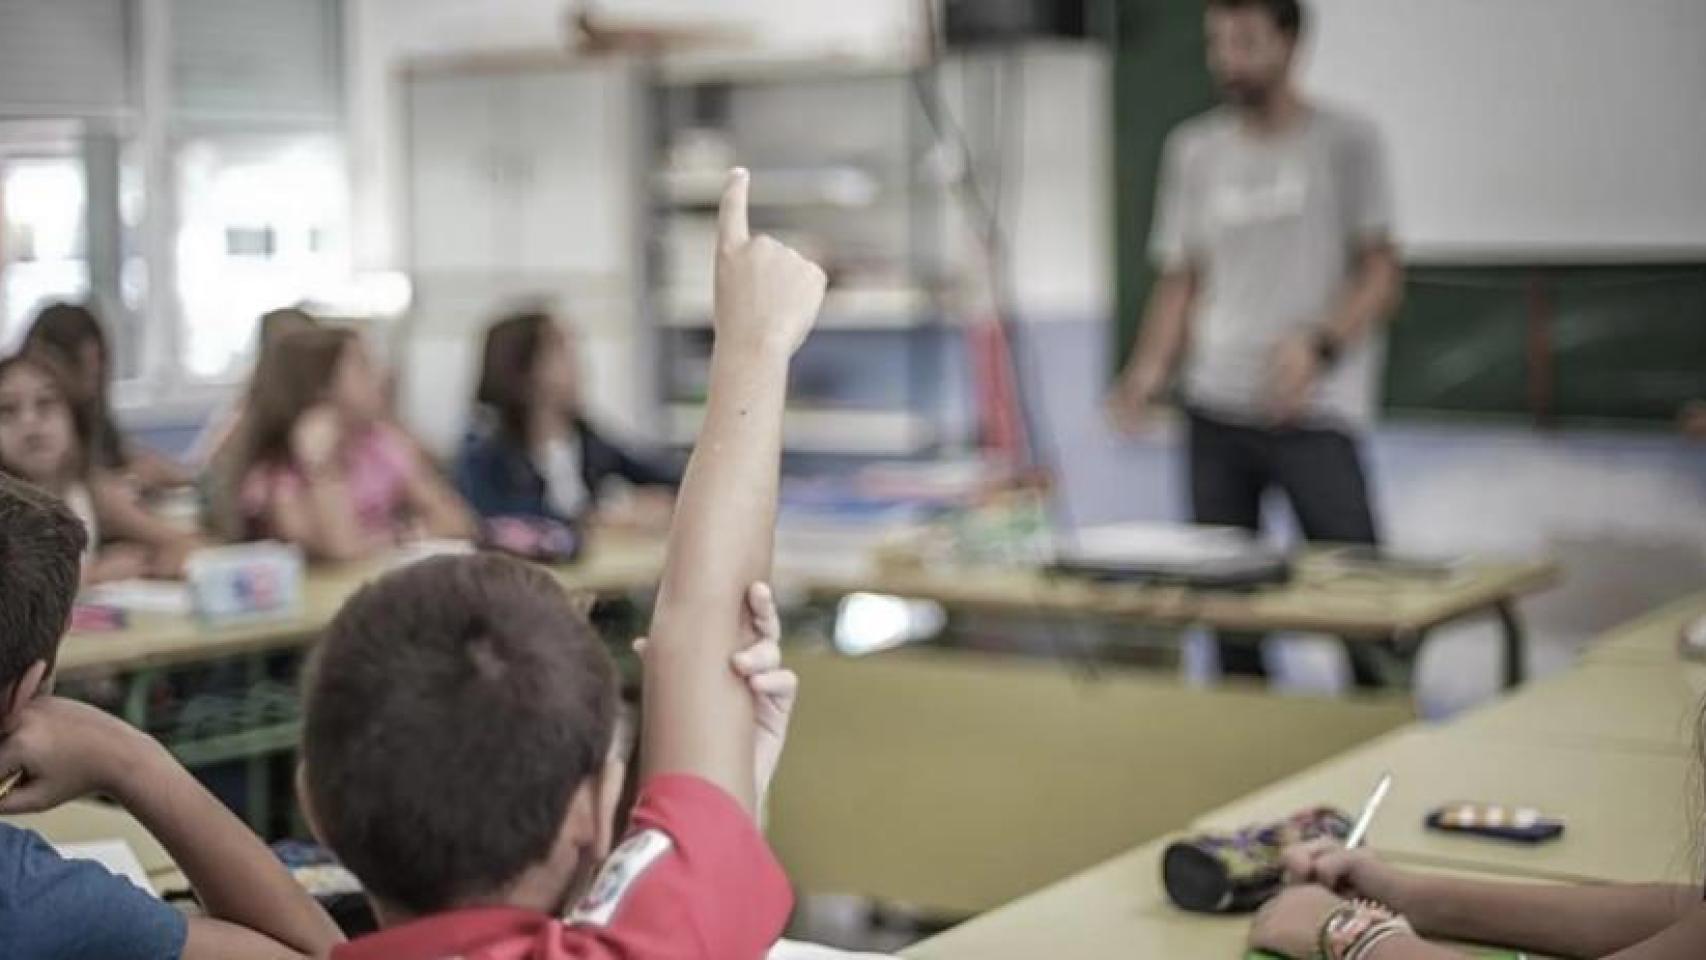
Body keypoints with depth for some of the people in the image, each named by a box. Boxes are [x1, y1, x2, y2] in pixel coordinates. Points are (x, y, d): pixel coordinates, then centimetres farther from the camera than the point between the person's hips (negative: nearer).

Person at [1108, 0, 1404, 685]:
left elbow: (1381, 274, -1)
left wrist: (1319, 344, -17)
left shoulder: (1344, 142, 2)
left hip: (1313, 410, -4)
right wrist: (1152, 368, 0)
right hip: (1214, 407, 4)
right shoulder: (1193, 150, 14)